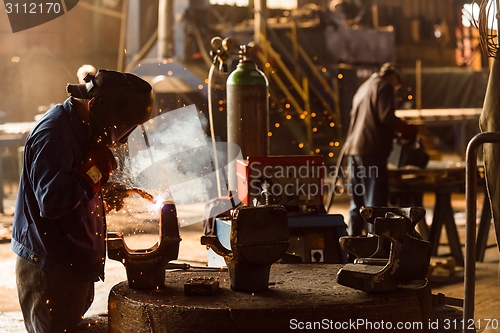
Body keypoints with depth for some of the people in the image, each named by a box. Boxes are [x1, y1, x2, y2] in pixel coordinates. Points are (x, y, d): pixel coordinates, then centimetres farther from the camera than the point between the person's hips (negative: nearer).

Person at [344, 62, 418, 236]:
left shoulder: (364, 87, 25)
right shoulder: (385, 86, -2)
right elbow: (386, 117, -14)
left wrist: (394, 133, 26)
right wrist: (411, 131, -4)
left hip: (353, 149, 8)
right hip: (372, 150, -8)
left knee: (357, 201, 12)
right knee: (376, 201, -7)